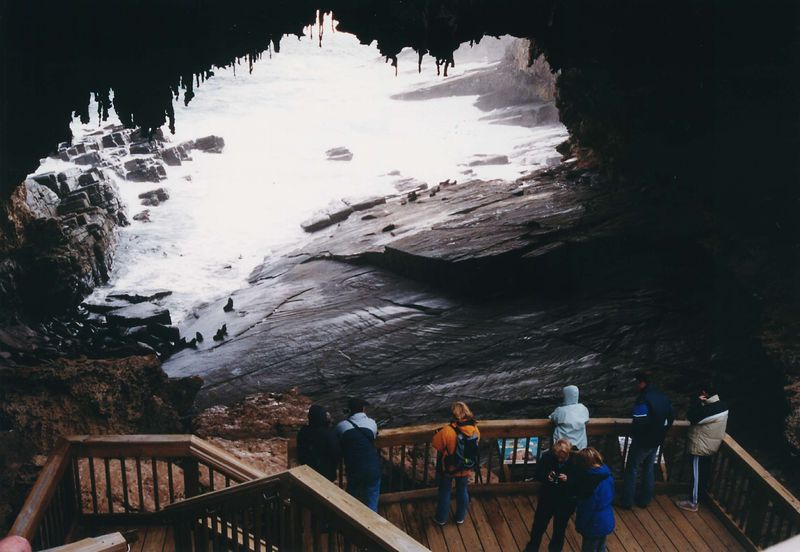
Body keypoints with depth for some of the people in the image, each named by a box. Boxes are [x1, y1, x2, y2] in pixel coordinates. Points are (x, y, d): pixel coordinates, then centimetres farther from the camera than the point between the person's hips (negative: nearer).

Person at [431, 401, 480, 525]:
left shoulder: (448, 431, -30)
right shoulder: (475, 429, -16)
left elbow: (436, 443, -15)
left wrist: (438, 433, 4)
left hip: (449, 468, -3)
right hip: (466, 468, 3)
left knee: (444, 492, 19)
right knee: (462, 491, 25)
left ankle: (441, 518, 35)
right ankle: (460, 517, 41)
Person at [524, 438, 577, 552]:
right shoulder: (547, 456, -18)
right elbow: (538, 473, -8)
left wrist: (568, 479, -33)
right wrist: (546, 476, -28)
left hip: (566, 501, -1)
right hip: (547, 497, 2)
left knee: (560, 528, 19)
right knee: (539, 525, 19)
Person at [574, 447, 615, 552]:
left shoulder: (590, 479, -29)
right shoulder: (607, 474, -5)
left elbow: (586, 507, -23)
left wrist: (579, 525, -10)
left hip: (594, 525, -7)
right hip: (607, 522, 7)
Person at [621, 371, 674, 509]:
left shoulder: (643, 399, -24)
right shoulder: (663, 397, 3)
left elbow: (639, 422, -27)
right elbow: (671, 416, 12)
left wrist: (633, 435, -9)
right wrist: (661, 433, 17)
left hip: (642, 441, -7)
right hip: (656, 441, 7)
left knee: (632, 469, 6)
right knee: (649, 469, 19)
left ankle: (627, 501, 11)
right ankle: (644, 500, 28)